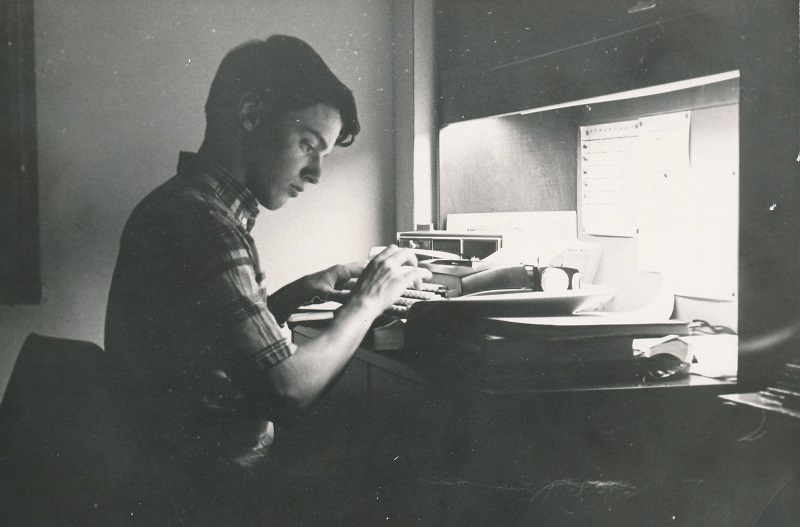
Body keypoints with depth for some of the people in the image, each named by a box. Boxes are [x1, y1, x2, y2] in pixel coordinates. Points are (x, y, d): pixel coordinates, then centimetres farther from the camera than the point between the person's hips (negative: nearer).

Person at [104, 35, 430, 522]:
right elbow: (290, 390, -24)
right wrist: (366, 303, -11)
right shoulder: (202, 225, -23)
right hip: (224, 478, -9)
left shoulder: (183, 206, 8)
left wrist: (300, 293, 5)